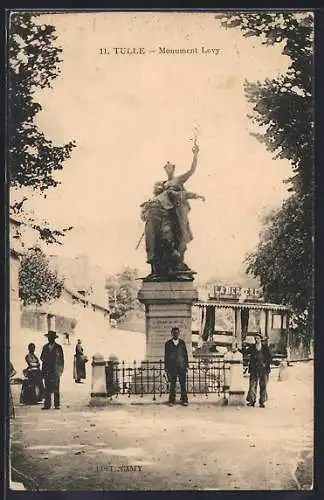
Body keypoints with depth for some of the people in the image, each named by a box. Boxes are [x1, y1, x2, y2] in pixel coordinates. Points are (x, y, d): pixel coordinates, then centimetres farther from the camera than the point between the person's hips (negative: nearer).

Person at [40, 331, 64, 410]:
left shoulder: (58, 347, 4)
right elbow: (42, 357, 17)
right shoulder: (45, 347, 13)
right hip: (47, 370, 3)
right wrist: (44, 359, -7)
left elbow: (61, 359, 5)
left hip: (55, 371, -3)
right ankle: (47, 404, 2)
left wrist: (61, 370, -2)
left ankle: (56, 404, 0)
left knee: (56, 389, -4)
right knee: (47, 389, 1)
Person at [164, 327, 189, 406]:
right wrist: (166, 368, 2)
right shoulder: (168, 344, 5)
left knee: (183, 383, -1)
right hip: (172, 367, -1)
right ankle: (171, 400, 6)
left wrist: (186, 365, 4)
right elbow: (166, 356, 6)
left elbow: (185, 354, 10)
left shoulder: (182, 343, 9)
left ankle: (184, 400, 4)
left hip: (181, 367, 1)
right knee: (172, 384, 1)